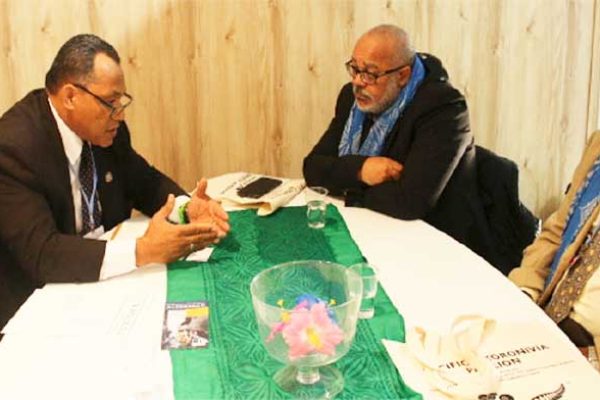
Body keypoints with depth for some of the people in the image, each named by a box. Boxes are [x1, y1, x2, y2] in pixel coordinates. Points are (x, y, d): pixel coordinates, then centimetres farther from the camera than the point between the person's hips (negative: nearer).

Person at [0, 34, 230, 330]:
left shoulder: (107, 127, -4)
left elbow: (143, 180, 10)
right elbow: (40, 253, -32)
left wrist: (187, 208, -12)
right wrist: (141, 252, -42)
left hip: (104, 271, 7)